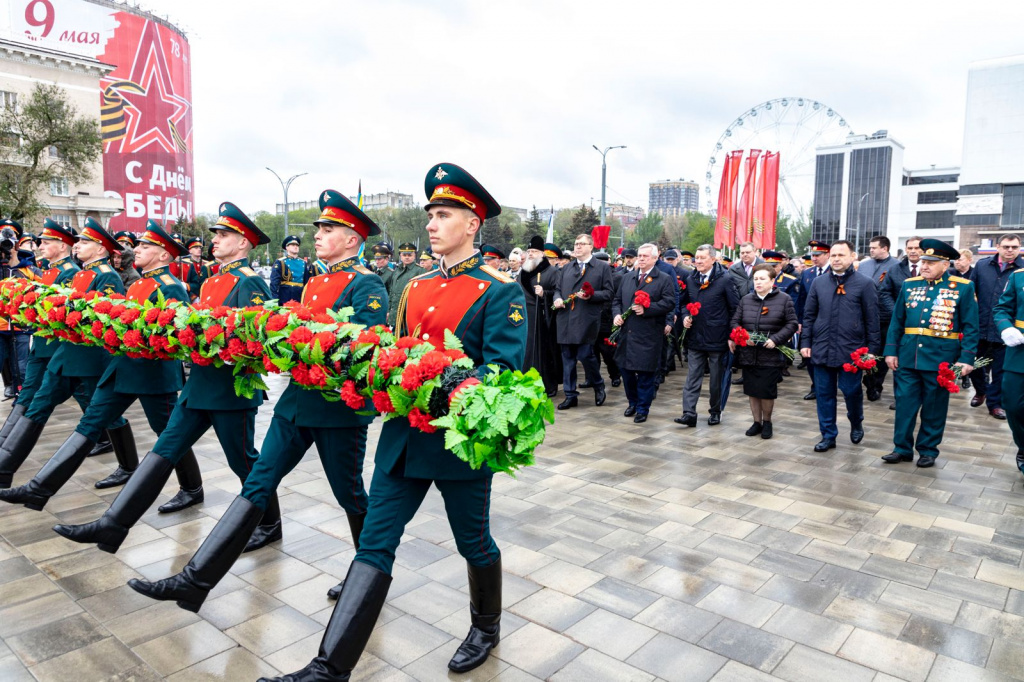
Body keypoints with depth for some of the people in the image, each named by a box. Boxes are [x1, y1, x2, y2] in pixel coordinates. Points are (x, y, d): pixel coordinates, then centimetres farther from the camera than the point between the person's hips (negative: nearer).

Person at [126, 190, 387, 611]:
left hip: (340, 407, -8)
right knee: (257, 484, 7)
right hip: (297, 399, 8)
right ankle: (196, 580, 12)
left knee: (350, 496, 8)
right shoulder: (314, 283, 15)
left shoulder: (367, 286, -11)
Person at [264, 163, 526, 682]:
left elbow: (504, 370, -17)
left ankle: (486, 628, 42)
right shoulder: (415, 287, 11)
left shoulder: (500, 292, -9)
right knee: (375, 543, 5)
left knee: (474, 542, 14)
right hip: (404, 434, 6)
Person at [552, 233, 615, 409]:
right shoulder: (567, 268, 19)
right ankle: (570, 395, 15)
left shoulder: (603, 267, 3)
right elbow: (558, 289, 23)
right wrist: (557, 298, 1)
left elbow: (609, 292, -2)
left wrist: (591, 296, -16)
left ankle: (598, 386, 19)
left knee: (585, 355, -8)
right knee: (568, 358, 6)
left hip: (586, 321, -5)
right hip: (565, 320, 5)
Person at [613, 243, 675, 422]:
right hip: (627, 333, 5)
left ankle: (642, 409, 13)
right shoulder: (627, 278, 16)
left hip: (648, 336, -5)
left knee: (645, 373, 0)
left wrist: (646, 309, -20)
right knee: (625, 368, 11)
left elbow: (669, 303, -11)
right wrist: (616, 314, -2)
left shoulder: (665, 279, -1)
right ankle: (633, 403, 30)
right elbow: (617, 300, 18)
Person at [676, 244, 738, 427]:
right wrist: (685, 316, -1)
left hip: (717, 338, -4)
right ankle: (689, 413, 1)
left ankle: (715, 411, 25)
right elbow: (684, 302, 20)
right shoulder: (690, 279, 6)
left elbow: (734, 308, -7)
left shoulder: (725, 279, -9)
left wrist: (732, 335, -8)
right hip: (695, 337, 4)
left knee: (718, 378, 10)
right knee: (693, 377, 1)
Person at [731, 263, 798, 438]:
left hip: (771, 355, -3)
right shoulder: (746, 299, 8)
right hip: (748, 354, 4)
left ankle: (767, 422, 22)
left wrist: (776, 339, -16)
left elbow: (792, 324, -3)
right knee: (752, 390, 9)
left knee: (766, 391, 0)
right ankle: (757, 422, 24)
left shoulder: (784, 299, -2)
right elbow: (735, 321, 9)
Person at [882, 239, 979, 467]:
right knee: (905, 404, 6)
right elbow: (897, 321, 8)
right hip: (908, 357, 3)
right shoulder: (909, 285, 6)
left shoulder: (963, 287, -3)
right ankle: (902, 448, 17)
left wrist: (966, 359, -10)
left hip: (940, 359, -3)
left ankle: (928, 450, 21)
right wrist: (891, 351, 3)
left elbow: (970, 327, -4)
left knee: (934, 407, 8)